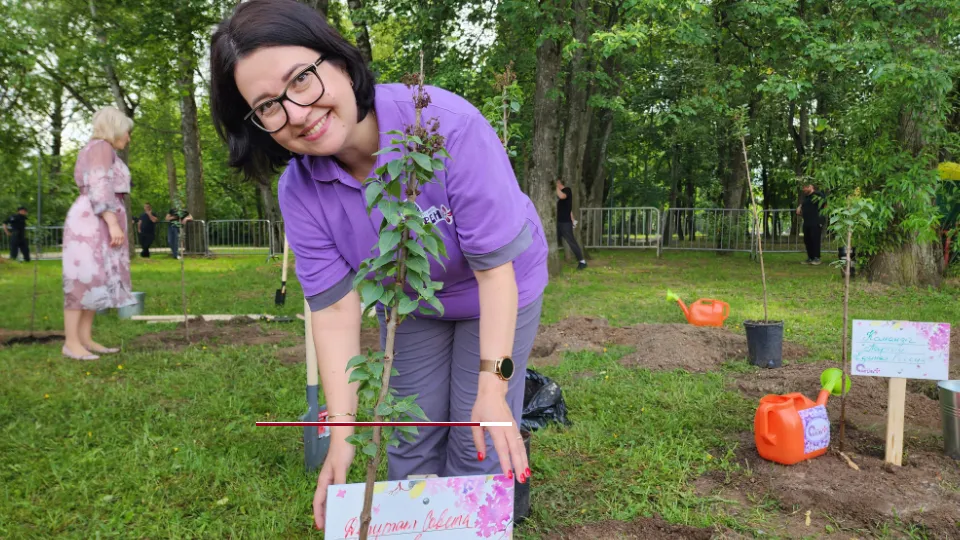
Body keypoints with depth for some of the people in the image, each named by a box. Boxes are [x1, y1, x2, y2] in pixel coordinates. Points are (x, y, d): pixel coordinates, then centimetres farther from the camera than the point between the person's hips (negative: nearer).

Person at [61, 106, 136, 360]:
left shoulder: (100, 151, 25)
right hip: (92, 222, -10)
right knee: (84, 279, -12)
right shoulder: (101, 147, -6)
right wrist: (113, 224, -24)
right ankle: (71, 342, -11)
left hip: (98, 224, 10)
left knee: (96, 280, 6)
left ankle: (85, 339, 6)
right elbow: (99, 189, -18)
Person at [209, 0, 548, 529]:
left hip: (496, 296, -3)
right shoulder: (298, 192, -21)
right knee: (410, 447, 10)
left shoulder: (449, 126, -35)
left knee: (476, 452, 0)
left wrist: (492, 385, -32)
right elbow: (335, 307, -19)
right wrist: (342, 429, -23)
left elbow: (494, 264, -31)